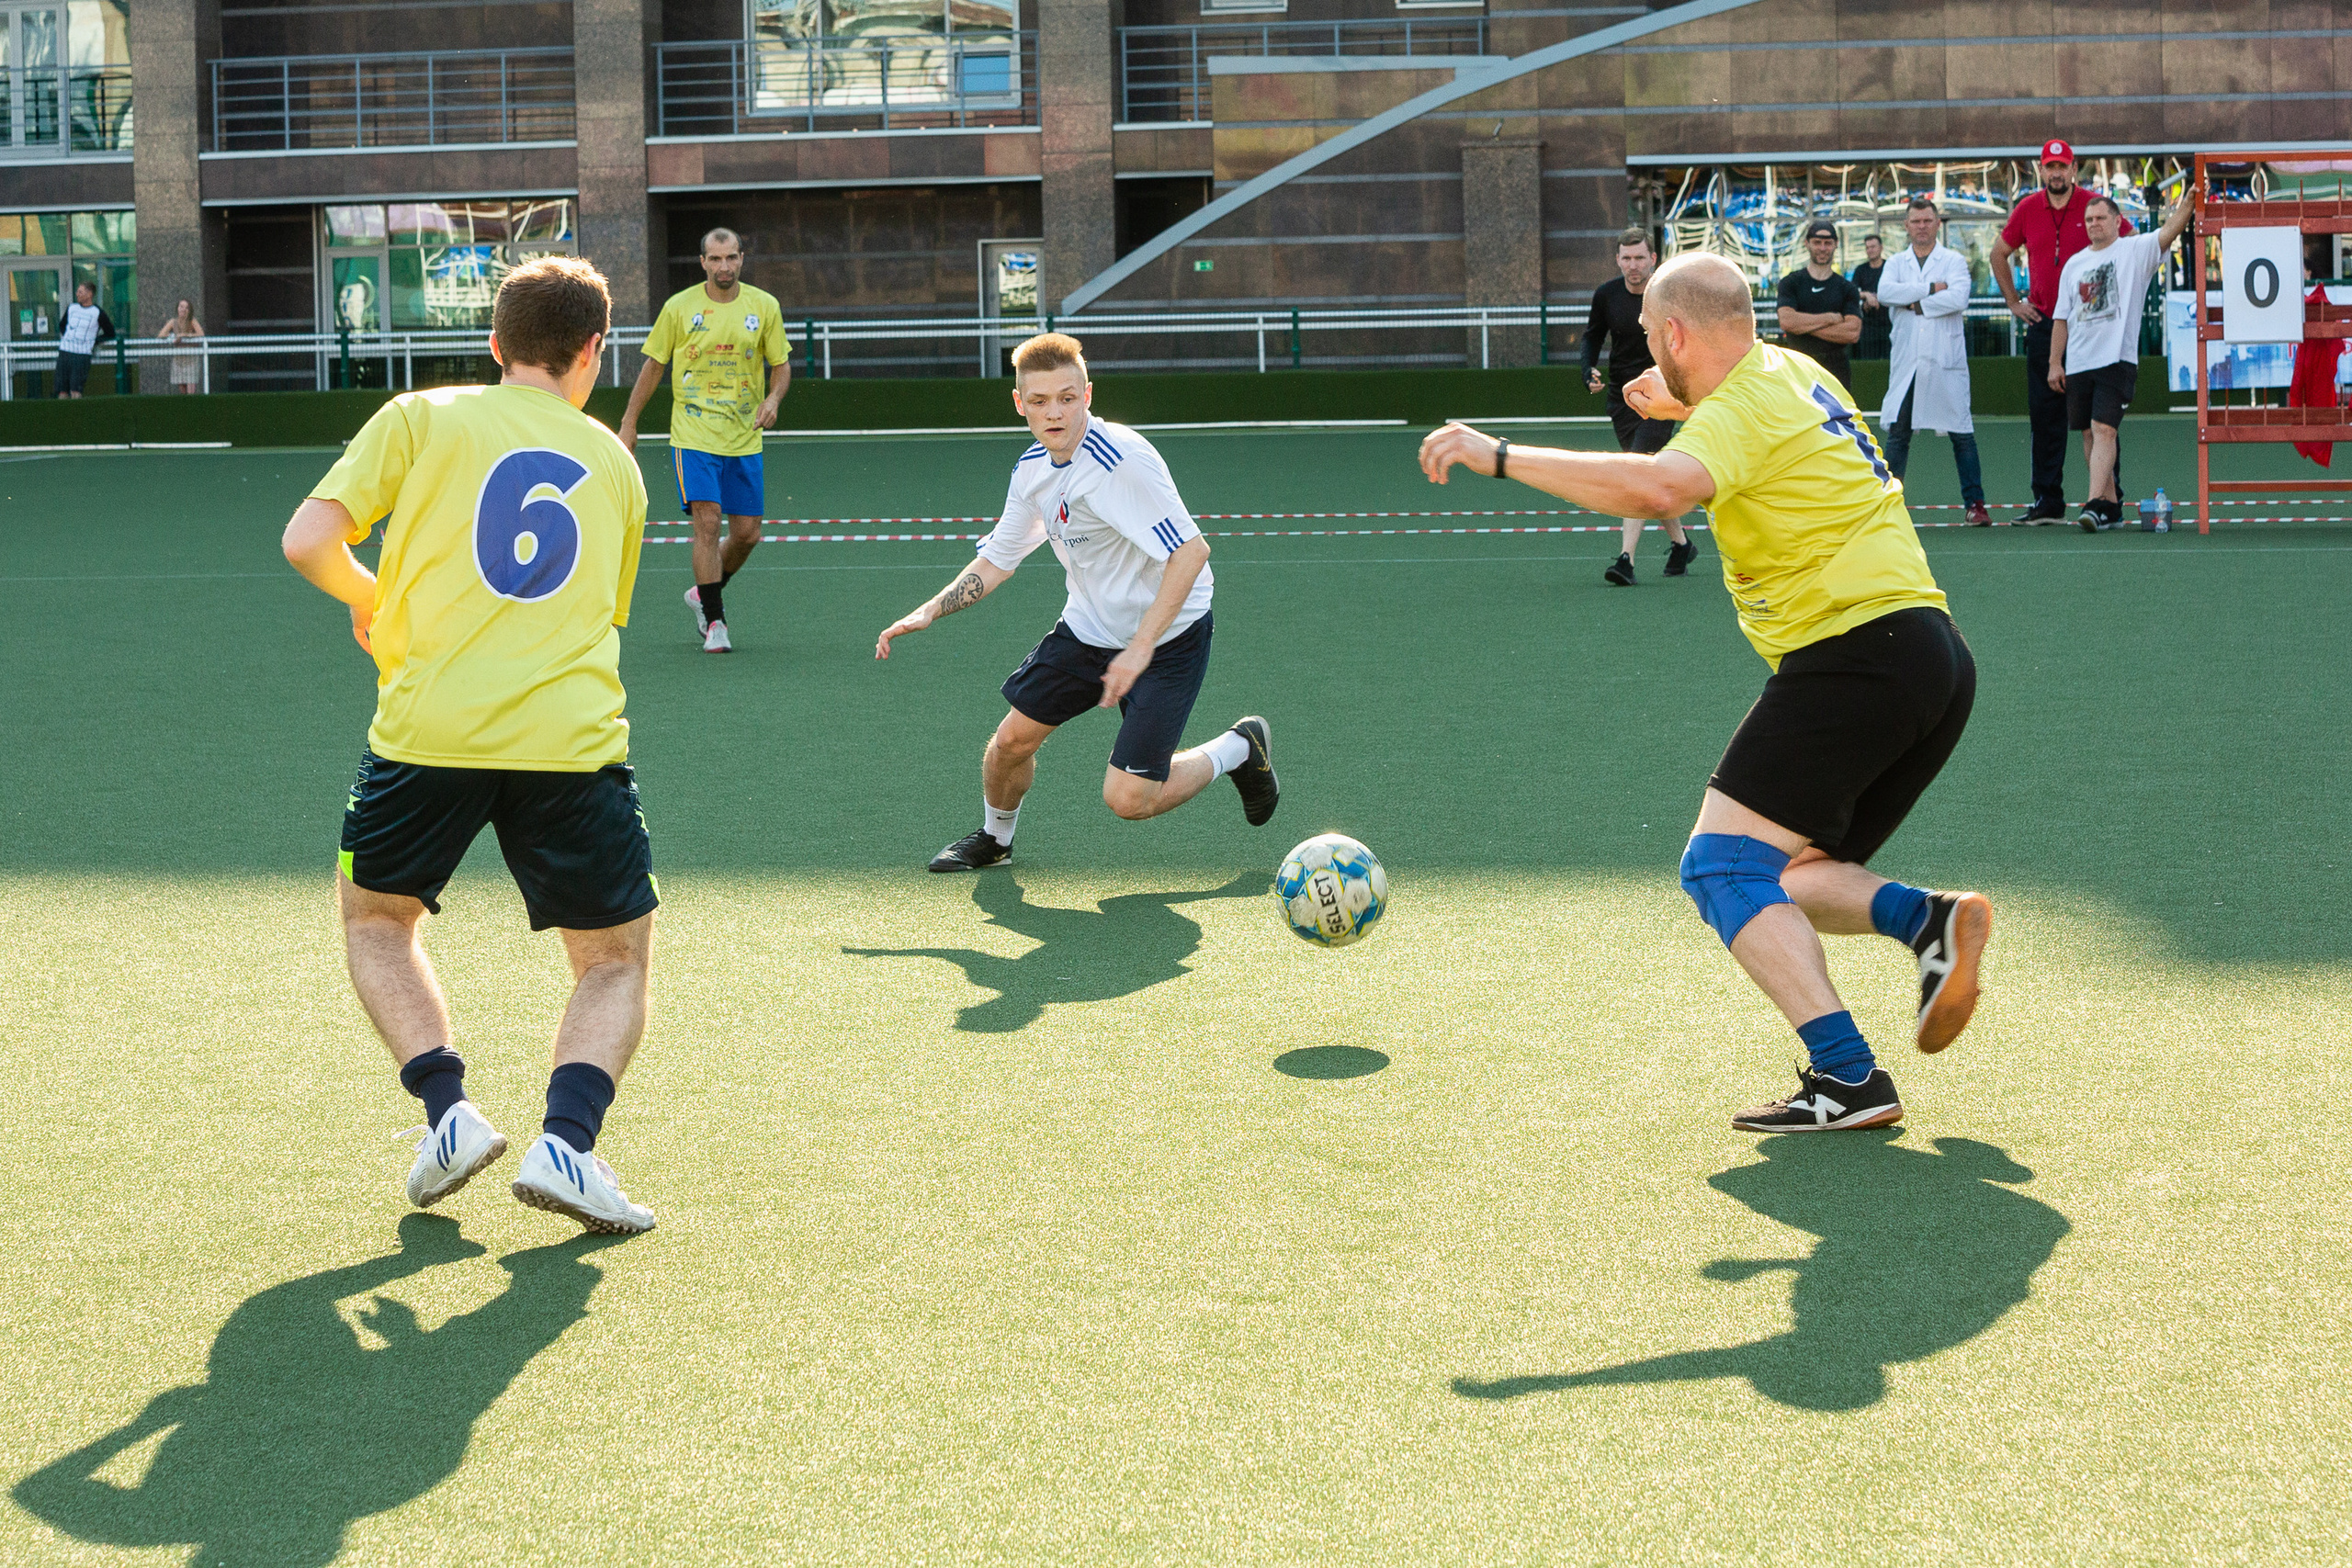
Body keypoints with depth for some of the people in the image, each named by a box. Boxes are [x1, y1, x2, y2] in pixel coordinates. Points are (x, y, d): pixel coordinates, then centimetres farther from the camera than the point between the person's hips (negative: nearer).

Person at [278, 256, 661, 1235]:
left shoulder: (421, 420, 8)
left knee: (375, 918, 24)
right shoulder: (615, 464, 17)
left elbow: (307, 541, 0)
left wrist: (372, 603, 18)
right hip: (573, 739, 1)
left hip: (430, 725, -1)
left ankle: (447, 1110, 7)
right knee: (616, 959, 15)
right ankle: (566, 1138, -8)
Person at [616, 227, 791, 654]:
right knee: (707, 525, -14)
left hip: (745, 438, 3)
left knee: (746, 534, 5)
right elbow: (654, 366, 6)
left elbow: (781, 364, 10)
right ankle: (714, 623, -7)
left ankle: (705, 592, 32)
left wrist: (773, 398, -12)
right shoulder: (679, 307, -3)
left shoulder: (764, 306, 2)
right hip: (694, 436, -3)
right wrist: (629, 423, 7)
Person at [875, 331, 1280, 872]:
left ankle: (1238, 748, 14)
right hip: (1087, 627, 7)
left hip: (1168, 636, -7)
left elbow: (1191, 551, -31)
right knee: (1012, 739, 4)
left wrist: (1140, 649, -34)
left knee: (1129, 799, -13)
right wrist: (927, 612, 0)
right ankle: (994, 836, 36)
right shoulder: (1033, 468, -1)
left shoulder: (1123, 460, -27)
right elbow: (995, 562, 13)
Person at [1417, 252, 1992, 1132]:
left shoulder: (1740, 411, -11)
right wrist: (1686, 408, 38)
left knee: (1724, 866, -10)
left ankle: (1848, 1078, -20)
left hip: (1857, 653, -10)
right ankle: (1928, 919, -9)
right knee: (1786, 879, 16)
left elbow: (1660, 489, -32)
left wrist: (1501, 457, -30)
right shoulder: (1791, 371, 18)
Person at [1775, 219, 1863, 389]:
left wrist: (1805, 326, -7)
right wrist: (1831, 318, -6)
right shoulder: (1791, 283, 8)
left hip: (1836, 370, 1)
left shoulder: (1847, 288, 10)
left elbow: (1853, 333, -4)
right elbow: (1786, 321, -9)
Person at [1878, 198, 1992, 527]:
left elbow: (1959, 298, -12)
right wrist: (1930, 288, -12)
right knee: (1897, 433, 0)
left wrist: (1916, 304, -9)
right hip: (1907, 361, 2)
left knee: (1962, 434, -1)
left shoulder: (1954, 261, 6)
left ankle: (1975, 504, 2)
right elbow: (1885, 292, -8)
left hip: (1946, 361, -2)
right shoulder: (1896, 263, 13)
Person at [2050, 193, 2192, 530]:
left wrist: (2189, 197, -28)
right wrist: (2055, 363, 10)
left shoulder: (2136, 250, 3)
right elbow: (2061, 318, 16)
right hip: (2078, 363, 5)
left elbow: (2170, 230, -13)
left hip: (2117, 360, -5)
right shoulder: (2074, 264, 16)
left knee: (2104, 429, -16)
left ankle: (2095, 504, -23)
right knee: (2090, 433, 9)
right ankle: (2111, 503, 20)